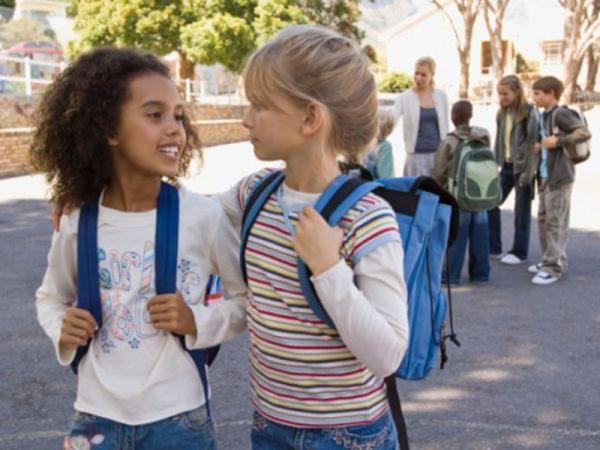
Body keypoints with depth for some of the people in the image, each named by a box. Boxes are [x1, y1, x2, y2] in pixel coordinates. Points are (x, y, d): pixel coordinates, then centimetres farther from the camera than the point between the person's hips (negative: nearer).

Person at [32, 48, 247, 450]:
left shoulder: (203, 216, -13)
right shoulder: (77, 224, -5)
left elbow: (251, 299, -1)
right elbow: (50, 298, 13)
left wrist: (197, 321, -16)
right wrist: (63, 331, -6)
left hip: (178, 418, -1)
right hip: (96, 417, 2)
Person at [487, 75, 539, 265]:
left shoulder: (528, 113, -11)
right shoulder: (502, 114, 9)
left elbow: (532, 142, -14)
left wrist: (528, 172, -17)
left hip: (522, 167, -7)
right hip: (506, 165, 7)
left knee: (522, 210, 2)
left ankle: (519, 253, 13)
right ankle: (493, 247, 17)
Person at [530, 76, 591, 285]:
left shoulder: (561, 114, -12)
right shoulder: (545, 115, 14)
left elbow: (584, 133, -20)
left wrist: (557, 141, -20)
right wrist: (541, 147, 7)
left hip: (559, 176, -9)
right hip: (545, 175, 9)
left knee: (555, 222, -6)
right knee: (543, 219, 14)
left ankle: (554, 267, -1)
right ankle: (550, 260, 25)